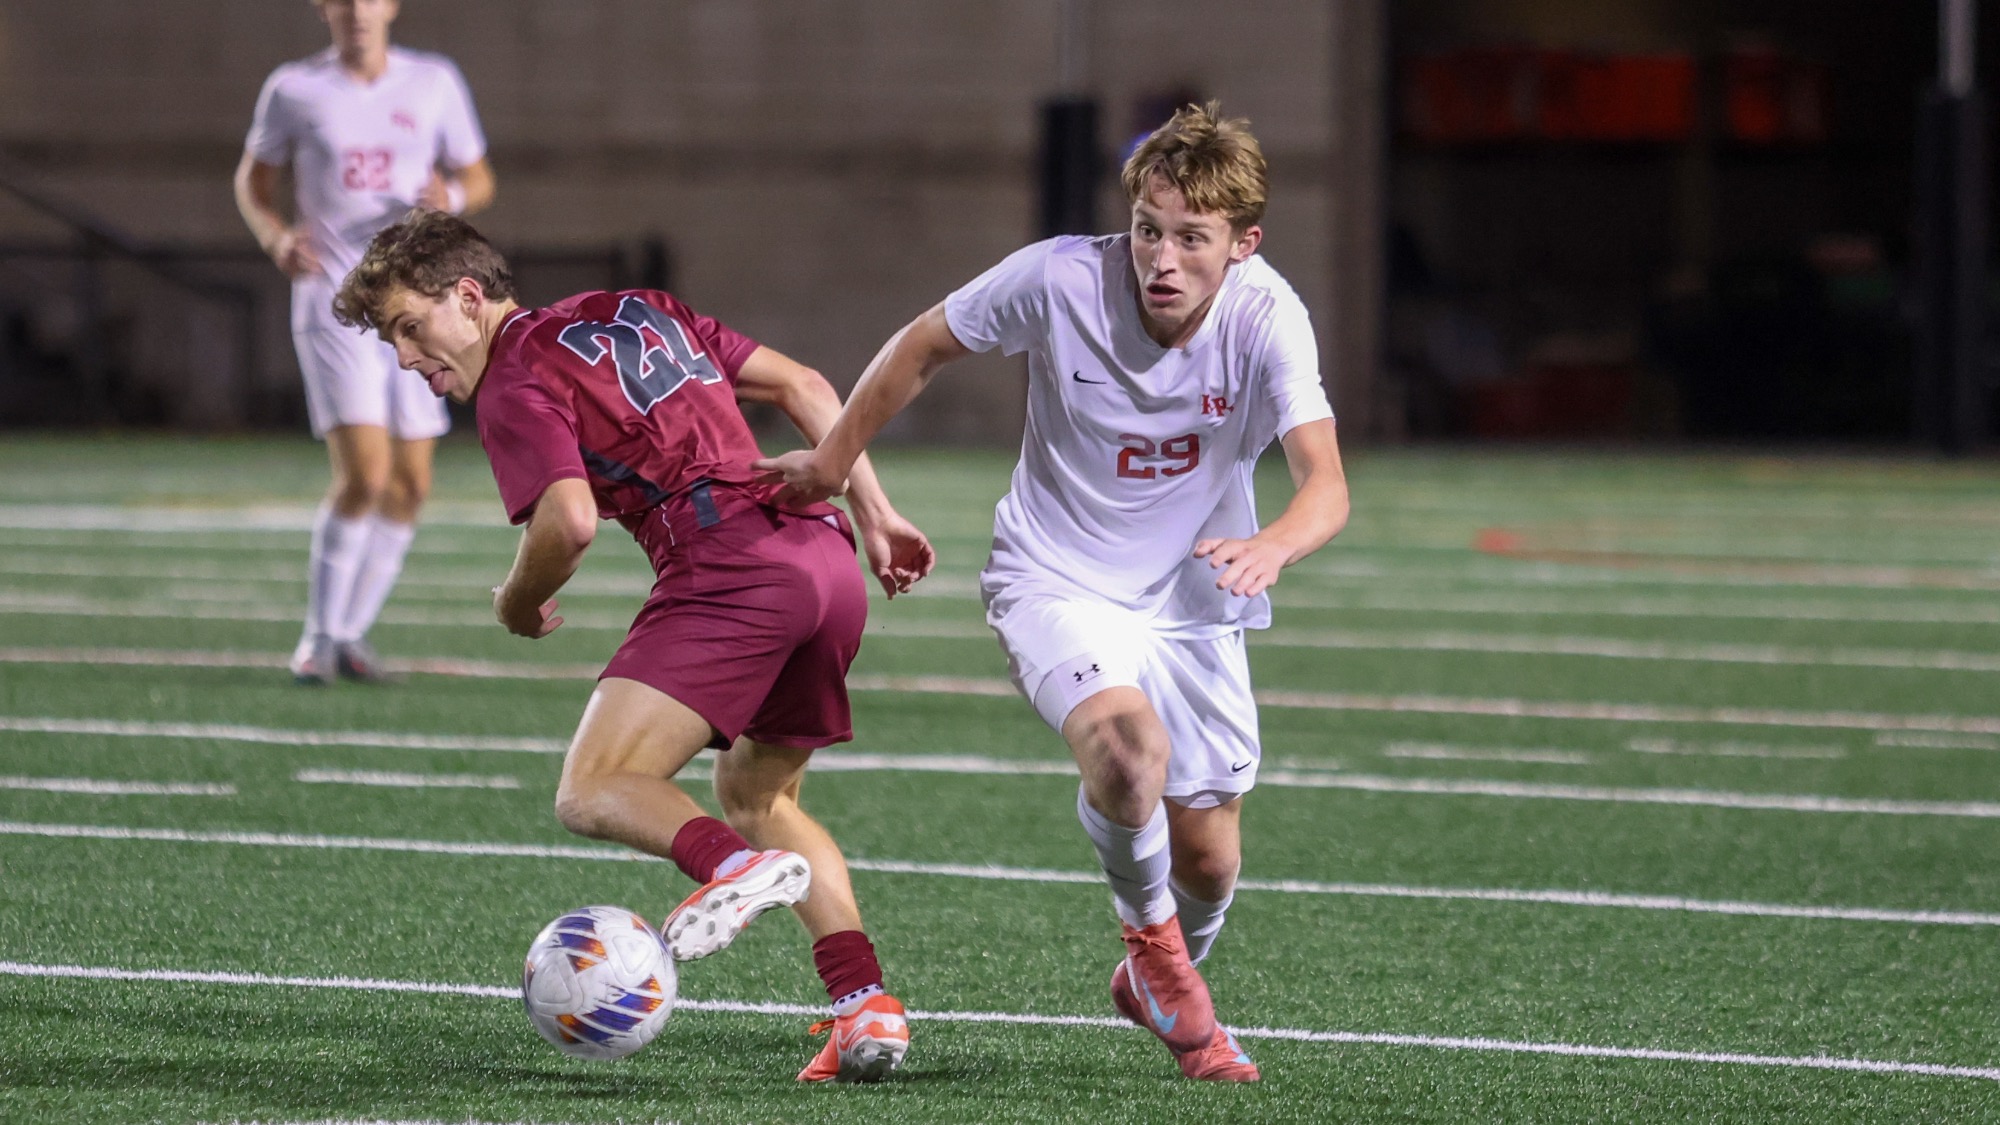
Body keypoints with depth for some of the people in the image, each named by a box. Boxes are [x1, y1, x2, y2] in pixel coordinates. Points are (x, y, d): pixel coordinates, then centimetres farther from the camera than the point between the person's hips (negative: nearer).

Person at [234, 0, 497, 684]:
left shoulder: (434, 83, 5)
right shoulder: (294, 89, 0)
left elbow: (478, 179, 13)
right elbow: (254, 178, 12)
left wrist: (451, 198, -11)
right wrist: (275, 239, -8)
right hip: (332, 301, -4)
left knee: (409, 487, 4)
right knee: (363, 475, -17)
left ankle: (352, 633, 21)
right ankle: (319, 637, -2)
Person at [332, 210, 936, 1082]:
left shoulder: (514, 385, 3)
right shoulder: (632, 311, 27)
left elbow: (571, 521, -14)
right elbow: (801, 385, 25)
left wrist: (517, 603, 7)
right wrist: (873, 512, 26)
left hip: (727, 570, -8)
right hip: (827, 557, 8)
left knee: (592, 793, -11)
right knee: (756, 793, 26)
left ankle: (733, 864, -41)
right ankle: (867, 1005, 10)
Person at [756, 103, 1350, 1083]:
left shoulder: (1266, 318, -21)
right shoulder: (1059, 279, -22)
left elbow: (1325, 485, -30)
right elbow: (923, 346, -4)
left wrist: (1273, 546, -53)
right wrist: (831, 465, 7)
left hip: (1191, 600, 2)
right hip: (1056, 585, -2)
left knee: (1209, 861, 7)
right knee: (1127, 745, -32)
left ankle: (1156, 985, 43)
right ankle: (1149, 931, -1)